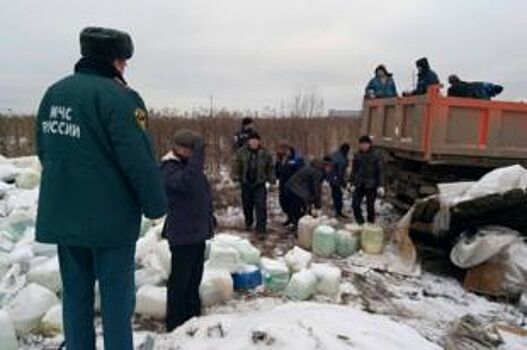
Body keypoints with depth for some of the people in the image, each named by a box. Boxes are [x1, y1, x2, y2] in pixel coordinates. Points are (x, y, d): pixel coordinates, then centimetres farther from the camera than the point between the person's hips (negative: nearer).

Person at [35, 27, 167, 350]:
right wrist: (156, 205, -7)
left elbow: (45, 150, 17)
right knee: (117, 297, 5)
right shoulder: (117, 96, -16)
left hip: (61, 214, 8)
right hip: (110, 217, -7)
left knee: (75, 293, 17)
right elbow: (139, 160, -19)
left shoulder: (54, 93, 9)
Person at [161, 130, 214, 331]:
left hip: (198, 232, 9)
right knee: (180, 280, 1)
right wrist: (197, 153, -35)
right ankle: (176, 323, 14)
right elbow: (188, 182, -38)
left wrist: (209, 217, 19)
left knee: (194, 277, 18)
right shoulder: (170, 170, -16)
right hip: (182, 235, -9)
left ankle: (193, 316, 32)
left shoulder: (191, 166, 13)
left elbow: (203, 193, 22)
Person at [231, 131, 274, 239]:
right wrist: (236, 178, -7)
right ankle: (248, 222, 42)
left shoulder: (265, 153, -2)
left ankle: (261, 230, -4)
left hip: (260, 184, -1)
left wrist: (270, 180, 3)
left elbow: (270, 167, 6)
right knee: (247, 205, 15)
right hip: (245, 183, 2)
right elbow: (236, 165, 1)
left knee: (261, 206, -9)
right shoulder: (241, 152, -3)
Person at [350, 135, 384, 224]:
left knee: (370, 206, 5)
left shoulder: (375, 156, -3)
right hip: (359, 184, 3)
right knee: (355, 204, -2)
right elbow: (353, 171, 12)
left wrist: (380, 185, -9)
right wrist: (353, 183, 8)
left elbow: (379, 172, -3)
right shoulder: (357, 156, 6)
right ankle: (360, 222, 15)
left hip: (371, 185, -3)